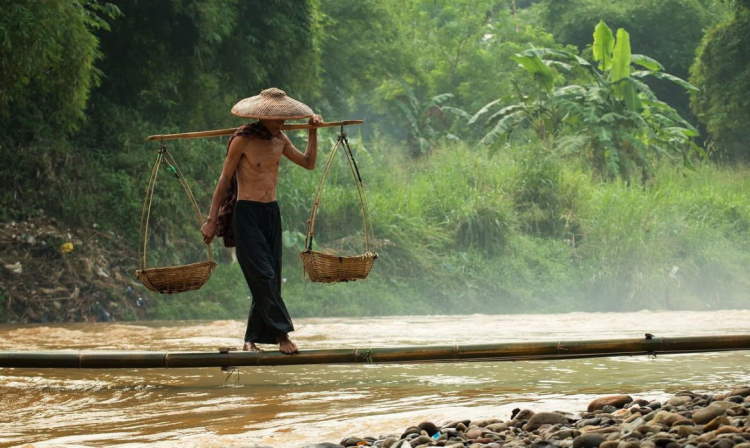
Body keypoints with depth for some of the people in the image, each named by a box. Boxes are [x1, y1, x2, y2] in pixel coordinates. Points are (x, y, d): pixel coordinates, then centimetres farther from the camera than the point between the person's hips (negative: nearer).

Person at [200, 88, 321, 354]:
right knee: (263, 275, -15)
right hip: (246, 213, -7)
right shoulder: (243, 140, -8)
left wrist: (313, 132, 11)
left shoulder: (279, 139, 10)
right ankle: (281, 333, -14)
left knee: (269, 280, 3)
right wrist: (211, 220, -6)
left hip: (271, 213, 7)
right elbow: (224, 180, -5)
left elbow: (308, 163, 22)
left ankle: (252, 339, 9)